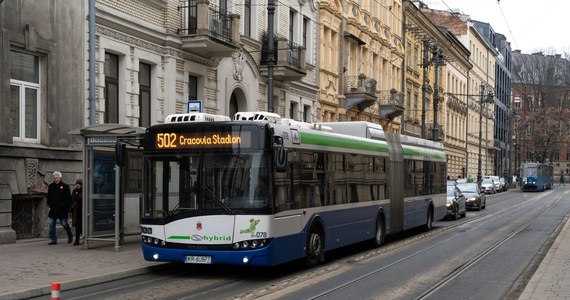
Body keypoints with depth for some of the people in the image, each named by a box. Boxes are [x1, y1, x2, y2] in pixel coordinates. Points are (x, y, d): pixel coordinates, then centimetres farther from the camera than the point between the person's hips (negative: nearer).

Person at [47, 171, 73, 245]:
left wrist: (63, 206, -12)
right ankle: (53, 239, 5)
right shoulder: (51, 186, 11)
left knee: (64, 223, 1)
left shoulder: (65, 186, -2)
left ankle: (70, 236, 24)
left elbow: (68, 198, -3)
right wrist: (49, 204, 6)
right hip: (53, 209, 4)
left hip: (62, 210, -4)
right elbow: (49, 197, 19)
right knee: (51, 224, -1)